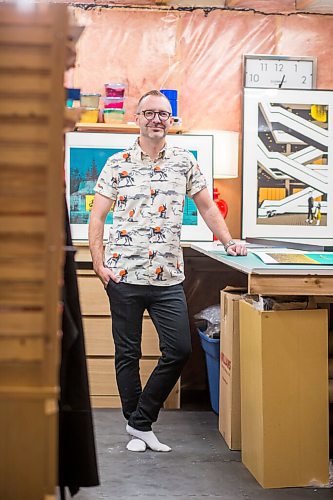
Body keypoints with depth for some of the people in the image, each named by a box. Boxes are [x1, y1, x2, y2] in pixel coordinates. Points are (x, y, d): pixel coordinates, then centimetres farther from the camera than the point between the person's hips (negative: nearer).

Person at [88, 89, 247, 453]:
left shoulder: (184, 162, 9)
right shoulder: (117, 164, 4)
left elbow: (206, 207, 16)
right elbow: (97, 215, 3)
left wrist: (229, 242, 6)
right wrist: (98, 262, -6)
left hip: (168, 276, 2)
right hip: (124, 274, -1)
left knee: (179, 350, -2)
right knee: (127, 354, 6)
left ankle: (139, 422, 14)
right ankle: (138, 429, 21)